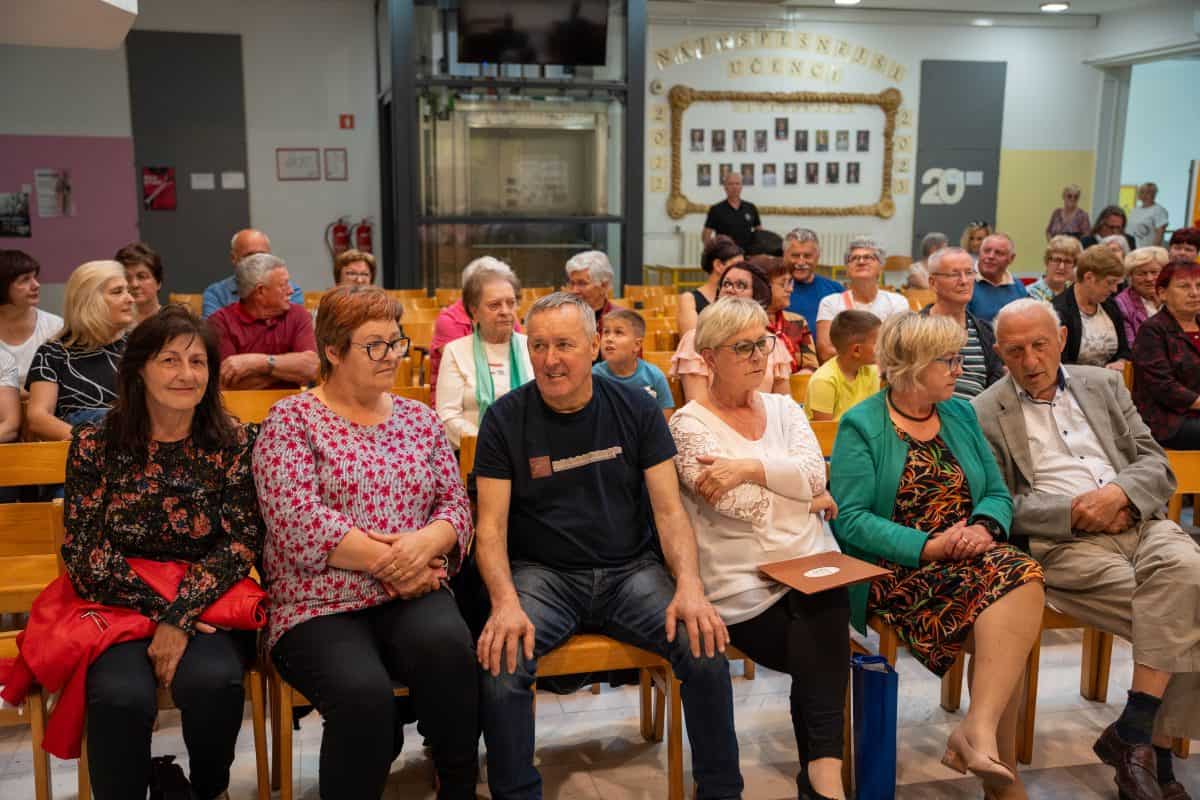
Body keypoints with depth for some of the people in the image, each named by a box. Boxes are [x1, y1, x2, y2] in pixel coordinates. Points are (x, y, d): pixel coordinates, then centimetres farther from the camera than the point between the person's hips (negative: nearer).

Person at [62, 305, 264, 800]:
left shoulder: (235, 444, 1)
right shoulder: (95, 445, 1)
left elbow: (241, 543, -5)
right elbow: (84, 551, -3)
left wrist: (180, 617, -18)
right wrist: (157, 610, -15)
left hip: (209, 600, 0)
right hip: (116, 603, 0)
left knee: (212, 681, -29)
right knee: (121, 695, -31)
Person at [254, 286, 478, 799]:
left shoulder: (420, 419, 15)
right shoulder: (290, 420, 0)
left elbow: (456, 504, 10)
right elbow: (298, 522, -12)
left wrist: (427, 542, -14)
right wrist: (388, 563, -15)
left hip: (412, 596, 4)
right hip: (319, 605, -3)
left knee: (446, 646, -30)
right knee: (364, 694, -32)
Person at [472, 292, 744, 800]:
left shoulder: (636, 409, 1)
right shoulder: (506, 419, -3)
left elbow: (668, 509, -2)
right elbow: (491, 526, -5)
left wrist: (689, 584, -20)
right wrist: (506, 602, -24)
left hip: (632, 569, 1)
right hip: (542, 573, -1)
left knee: (707, 651, -22)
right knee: (499, 664, -29)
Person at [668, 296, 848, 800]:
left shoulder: (783, 408, 15)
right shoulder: (689, 424, -1)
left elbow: (814, 471, -3)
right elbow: (732, 501, -13)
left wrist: (751, 466, -17)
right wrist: (805, 499, -1)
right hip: (744, 586, -3)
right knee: (825, 661, -20)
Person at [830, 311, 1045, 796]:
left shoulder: (960, 415, 15)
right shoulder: (861, 426, -3)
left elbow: (998, 495, 14)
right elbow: (852, 519, -11)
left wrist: (985, 527, -10)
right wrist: (929, 547, -20)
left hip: (970, 556, 6)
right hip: (897, 569, -5)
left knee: (1023, 579, -28)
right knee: (1006, 637, -28)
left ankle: (979, 732, -26)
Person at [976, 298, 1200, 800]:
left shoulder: (1103, 385, 18)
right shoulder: (985, 414, 5)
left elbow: (1156, 465, 13)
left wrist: (1118, 493, -9)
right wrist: (1074, 511, -13)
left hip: (1137, 522, 4)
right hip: (1062, 544, -4)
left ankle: (1135, 735, -18)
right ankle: (1153, 751, -9)